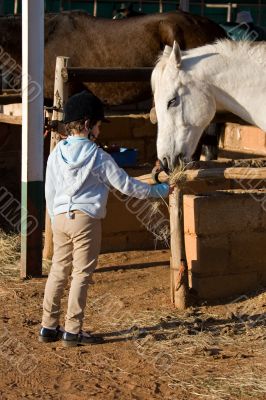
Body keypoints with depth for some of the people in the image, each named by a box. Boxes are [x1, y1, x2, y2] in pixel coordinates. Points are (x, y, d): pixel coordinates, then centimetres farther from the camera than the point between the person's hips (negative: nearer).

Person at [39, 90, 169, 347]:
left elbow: (49, 190, 11)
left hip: (60, 218, 6)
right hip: (86, 219, -5)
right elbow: (125, 185, -5)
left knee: (58, 271, 12)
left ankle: (48, 327, 15)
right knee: (81, 274, 1)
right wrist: (159, 191, 6)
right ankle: (72, 330, 2)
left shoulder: (57, 153, 5)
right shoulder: (98, 156, -9)